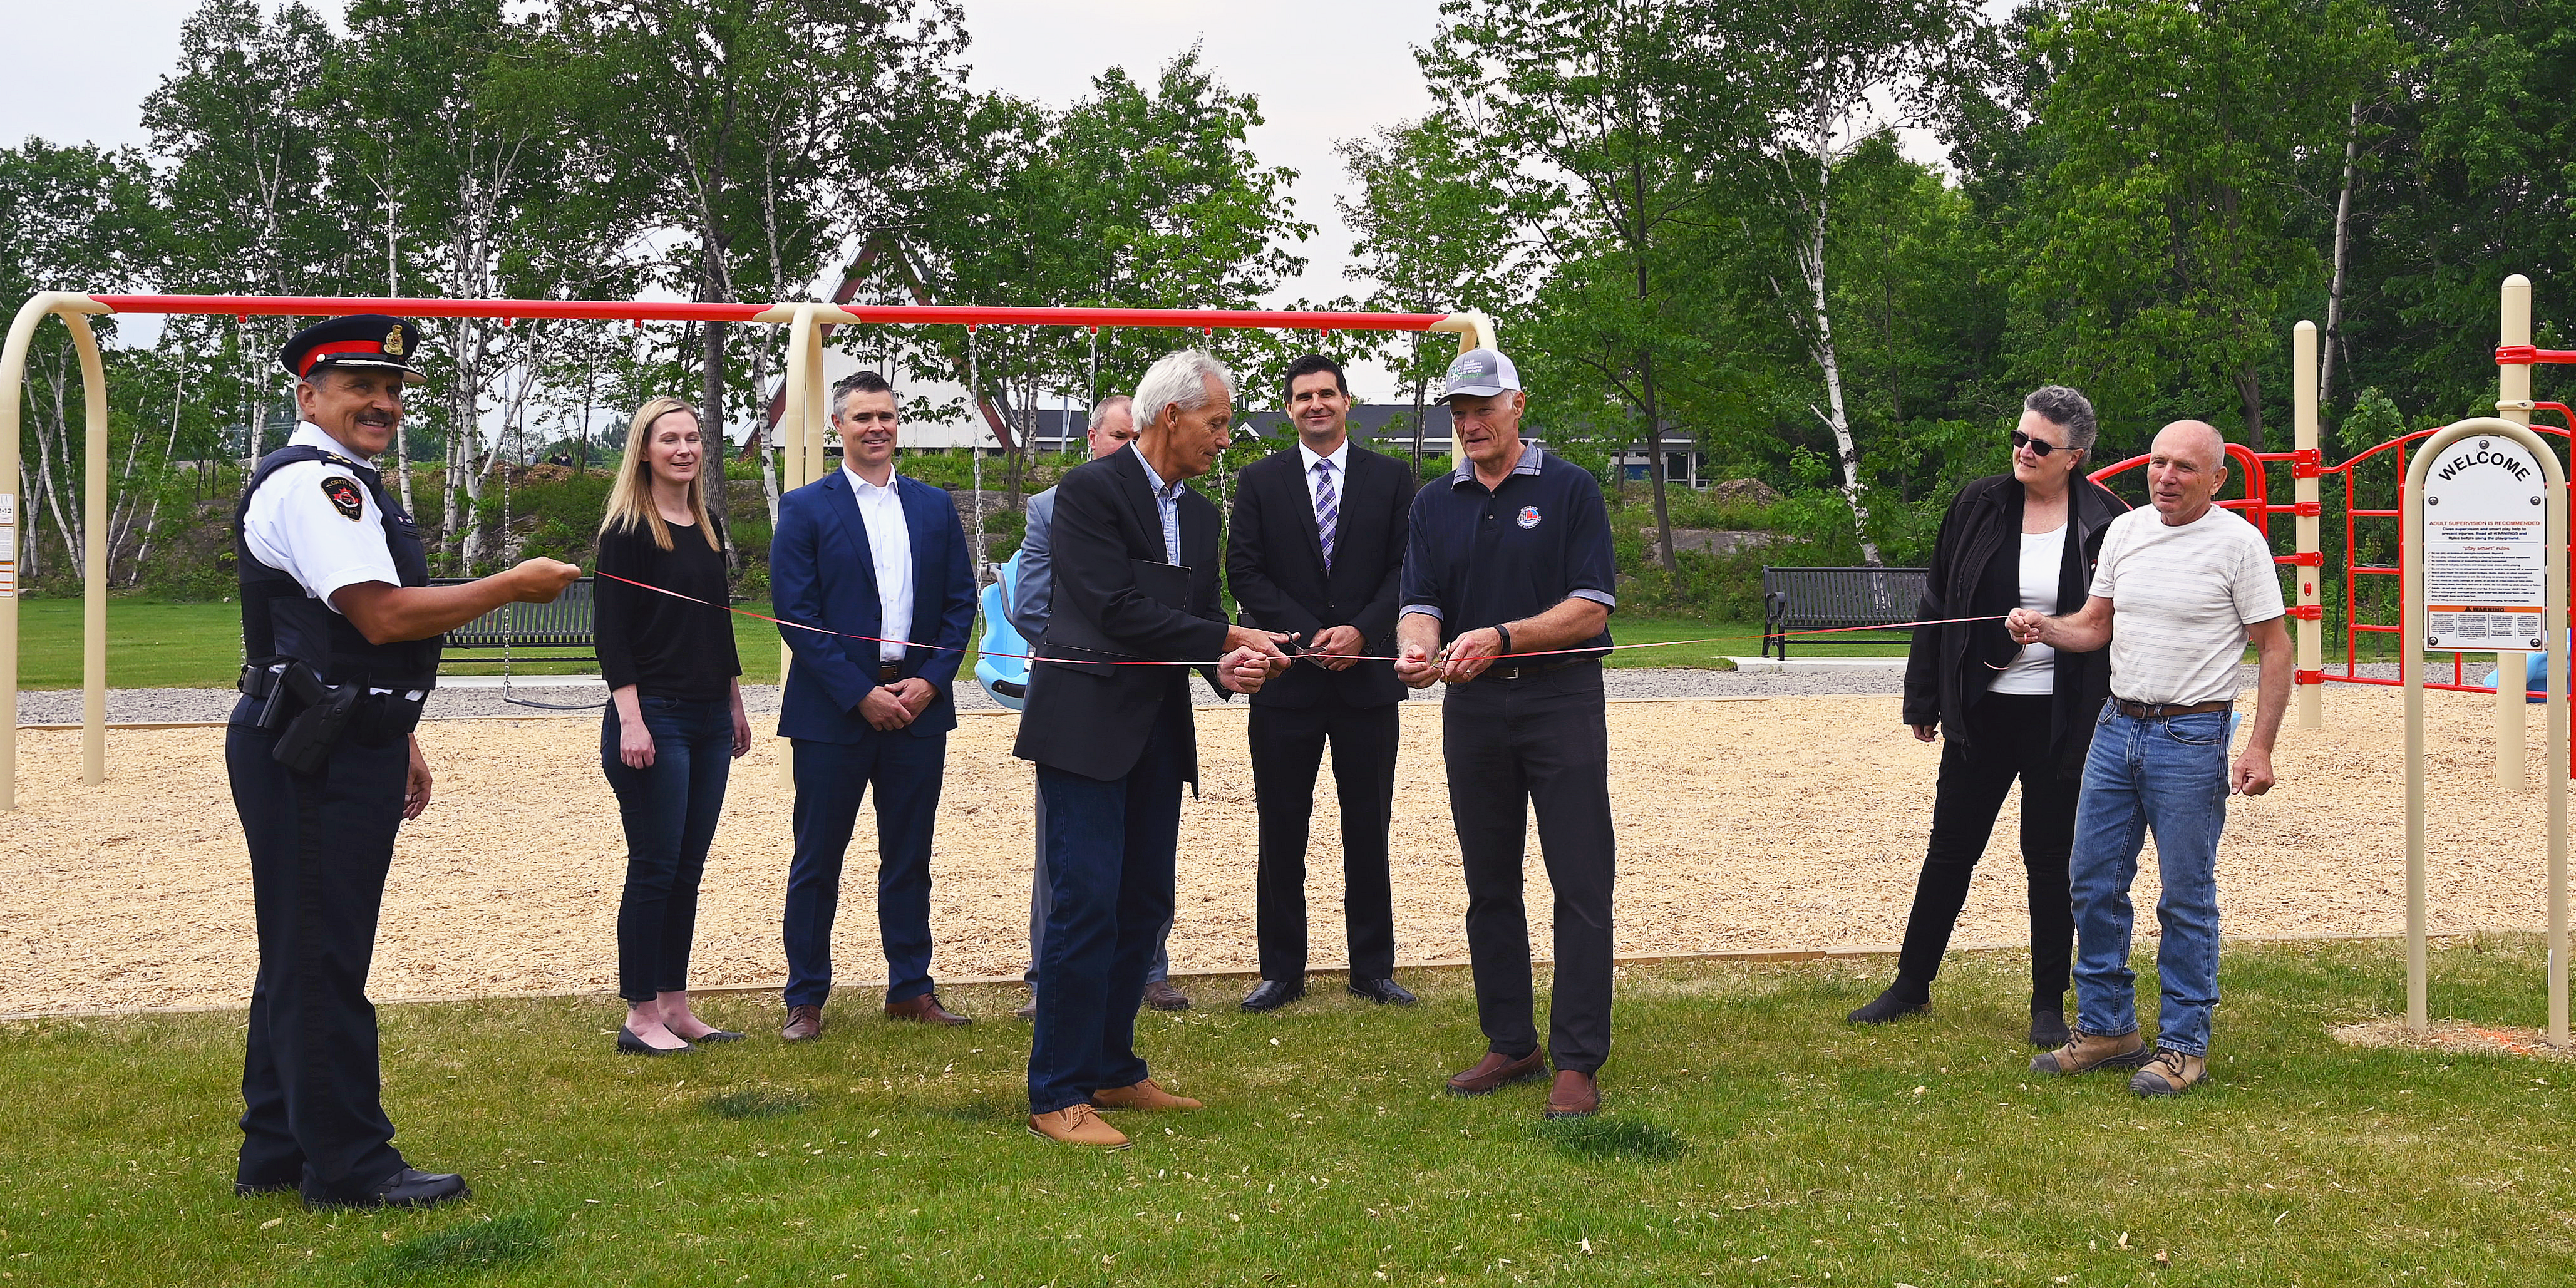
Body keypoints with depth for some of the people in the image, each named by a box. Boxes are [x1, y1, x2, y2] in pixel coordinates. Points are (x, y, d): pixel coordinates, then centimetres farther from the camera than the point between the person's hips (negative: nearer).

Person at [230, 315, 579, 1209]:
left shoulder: (342, 484, 20)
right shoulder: (310, 484, -14)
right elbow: (384, 615, -23)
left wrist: (398, 743, 24)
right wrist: (515, 587, -15)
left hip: (338, 749, 11)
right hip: (314, 761, -11)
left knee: (303, 956, 16)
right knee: (323, 960, -4)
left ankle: (277, 1153, 25)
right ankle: (349, 1165, 3)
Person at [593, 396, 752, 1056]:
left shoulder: (707, 527, 13)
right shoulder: (628, 531, -8)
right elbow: (610, 633, -12)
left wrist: (735, 704, 19)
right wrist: (631, 720, -19)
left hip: (708, 721, 7)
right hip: (654, 717, -7)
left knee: (688, 870, 10)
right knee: (654, 869, -4)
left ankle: (674, 1006, 17)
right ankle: (640, 1015, 5)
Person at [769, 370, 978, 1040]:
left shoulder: (934, 506, 10)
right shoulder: (805, 508, -1)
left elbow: (961, 600, 8)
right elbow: (795, 612, -7)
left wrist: (930, 681, -6)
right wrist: (861, 694, -13)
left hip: (919, 706, 3)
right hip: (833, 709, -3)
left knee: (909, 857, 11)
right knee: (818, 860, 4)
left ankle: (910, 987, 20)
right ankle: (806, 998, 12)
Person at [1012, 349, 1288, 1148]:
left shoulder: (1199, 514, 16)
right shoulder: (1088, 491, -10)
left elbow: (1199, 620, 14)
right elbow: (1120, 609, -18)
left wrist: (1228, 667, -9)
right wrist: (1228, 641, -17)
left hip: (1159, 731, 8)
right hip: (1086, 725, -8)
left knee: (1144, 906, 12)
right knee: (1086, 906, -9)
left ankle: (1113, 1071, 24)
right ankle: (1057, 1095, -3)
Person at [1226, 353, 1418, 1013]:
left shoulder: (1391, 478, 7)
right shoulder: (1259, 481, 6)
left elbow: (1405, 569, 2)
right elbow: (1244, 573, 0)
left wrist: (1361, 632, -13)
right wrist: (1310, 636, -11)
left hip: (1367, 677, 0)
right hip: (1286, 680, 0)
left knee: (1368, 830, 5)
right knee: (1281, 830, 3)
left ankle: (1373, 970, 15)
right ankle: (1282, 972, 12)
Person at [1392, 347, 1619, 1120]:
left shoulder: (1569, 490, -1)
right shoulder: (1435, 504, 11)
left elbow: (1592, 607, -8)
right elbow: (1421, 604, 4)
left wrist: (1502, 637, -20)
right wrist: (1416, 647, -19)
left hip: (1561, 701, -4)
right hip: (1472, 707, 4)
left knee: (1581, 884, -6)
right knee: (1490, 886, 10)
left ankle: (1577, 1062, -2)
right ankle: (1510, 1046, 20)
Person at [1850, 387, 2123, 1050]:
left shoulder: (2104, 523, -5)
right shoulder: (1979, 507, 1)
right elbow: (1938, 603, 6)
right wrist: (1922, 700, 6)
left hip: (2060, 721, -2)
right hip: (1982, 713, 2)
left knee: (2050, 858, 7)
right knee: (1951, 847, 10)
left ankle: (2048, 1005, 20)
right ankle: (1911, 986, 23)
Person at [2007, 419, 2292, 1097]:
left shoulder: (2238, 543, -8)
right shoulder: (2125, 531, 9)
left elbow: (2275, 648, -7)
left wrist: (2261, 749, -13)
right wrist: (2043, 627, -7)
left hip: (2192, 738, -6)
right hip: (2117, 727, 6)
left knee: (2186, 899, 1)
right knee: (2093, 883, 9)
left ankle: (2184, 1046, 11)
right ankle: (2106, 1028, 22)